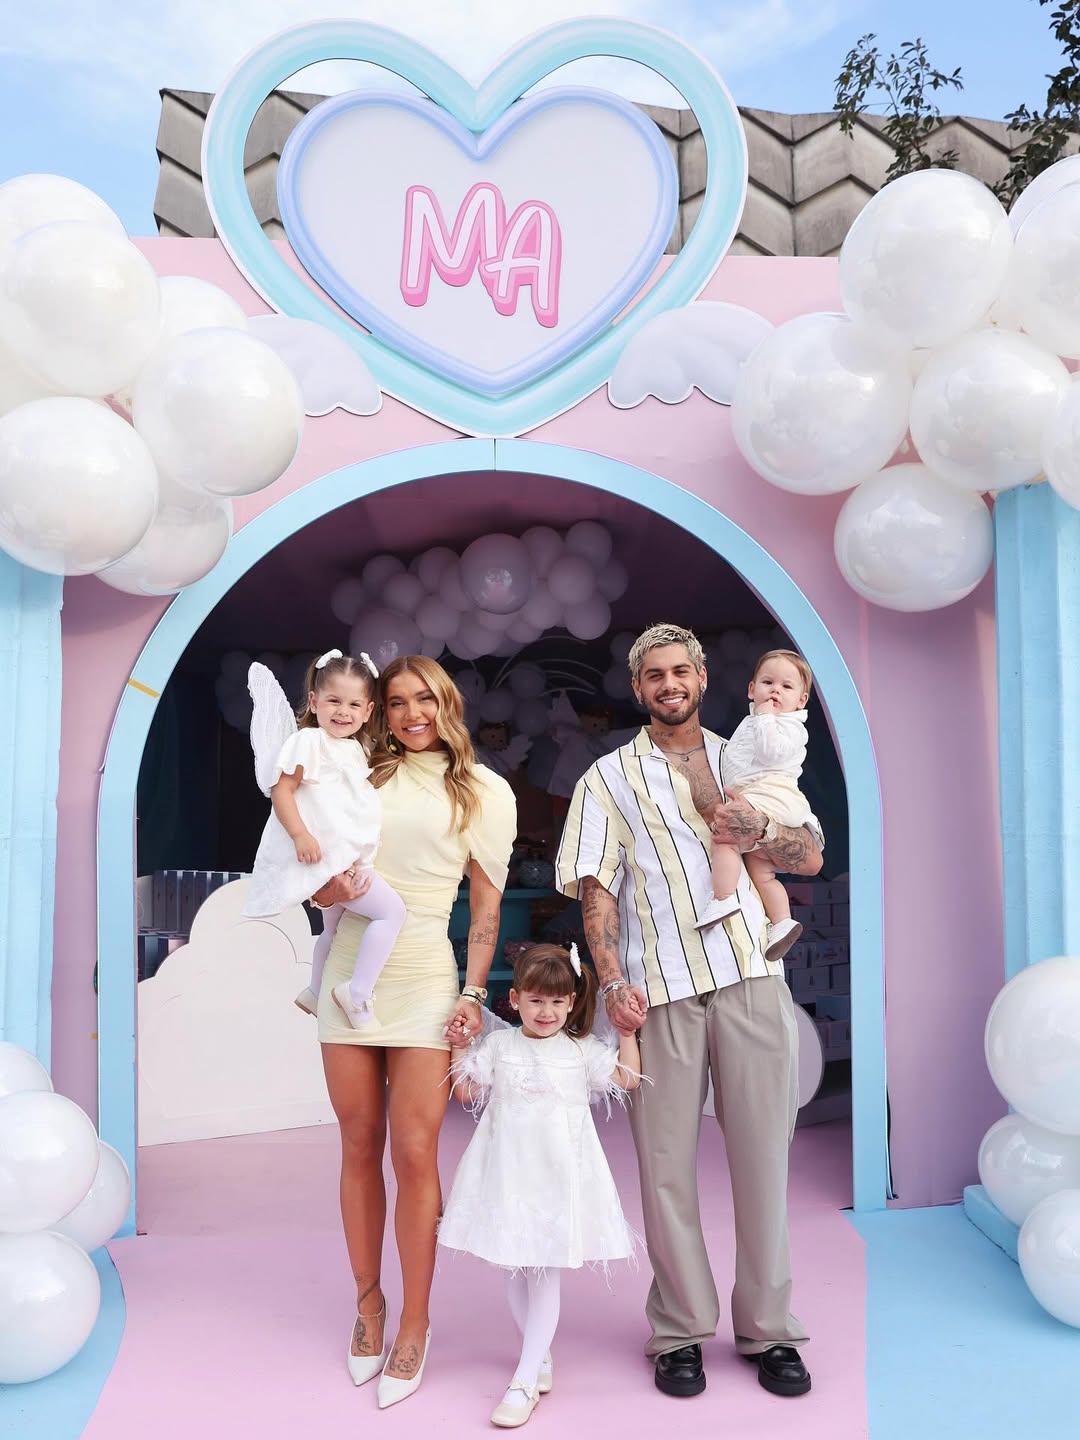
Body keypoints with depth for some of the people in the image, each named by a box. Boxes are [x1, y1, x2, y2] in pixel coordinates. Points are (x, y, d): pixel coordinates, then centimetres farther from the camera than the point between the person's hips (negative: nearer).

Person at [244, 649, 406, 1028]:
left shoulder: (356, 750, 15)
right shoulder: (309, 742, -11)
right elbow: (281, 790, -17)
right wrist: (300, 834, -27)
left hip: (350, 860, 10)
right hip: (326, 856, -10)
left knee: (334, 929, 27)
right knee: (391, 911, -18)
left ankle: (314, 993, 45)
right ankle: (359, 992, -14)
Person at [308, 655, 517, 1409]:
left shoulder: (485, 791, 4)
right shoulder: (364, 775, 11)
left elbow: (487, 904, 3)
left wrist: (473, 994, -4)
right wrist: (325, 886, -10)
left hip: (424, 982, -2)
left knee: (414, 1154, -3)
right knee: (359, 1145, 10)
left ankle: (415, 1325, 13)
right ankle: (368, 1300, 27)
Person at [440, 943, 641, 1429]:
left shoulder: (582, 1049, 4)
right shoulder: (498, 1044, 4)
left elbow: (627, 1080, 2)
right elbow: (466, 1091, 5)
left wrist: (627, 1032, -5)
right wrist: (459, 1047, -5)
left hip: (559, 1174, -2)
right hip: (508, 1171, 2)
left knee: (546, 1271, -2)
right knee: (515, 1267, 11)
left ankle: (525, 1380, 3)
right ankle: (541, 1356, 29)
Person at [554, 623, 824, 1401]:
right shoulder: (610, 777, 11)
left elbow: (811, 855, 13)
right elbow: (596, 886, 3)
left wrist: (758, 830, -8)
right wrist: (614, 982, -9)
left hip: (751, 976, 2)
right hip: (659, 988, -1)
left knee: (763, 1152, 4)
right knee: (666, 1162, 3)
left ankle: (769, 1329, 18)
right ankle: (682, 1331, 18)